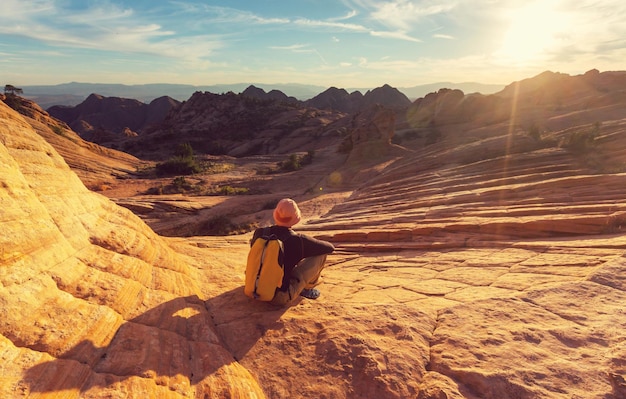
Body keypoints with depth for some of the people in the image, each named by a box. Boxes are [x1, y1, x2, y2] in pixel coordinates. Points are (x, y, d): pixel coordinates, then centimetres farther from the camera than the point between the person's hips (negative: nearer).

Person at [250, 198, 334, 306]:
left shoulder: (260, 233, -8)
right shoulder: (298, 240, -18)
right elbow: (330, 247, -4)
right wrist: (313, 244, 18)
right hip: (281, 297, -5)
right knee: (320, 254, -1)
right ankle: (307, 288, 19)